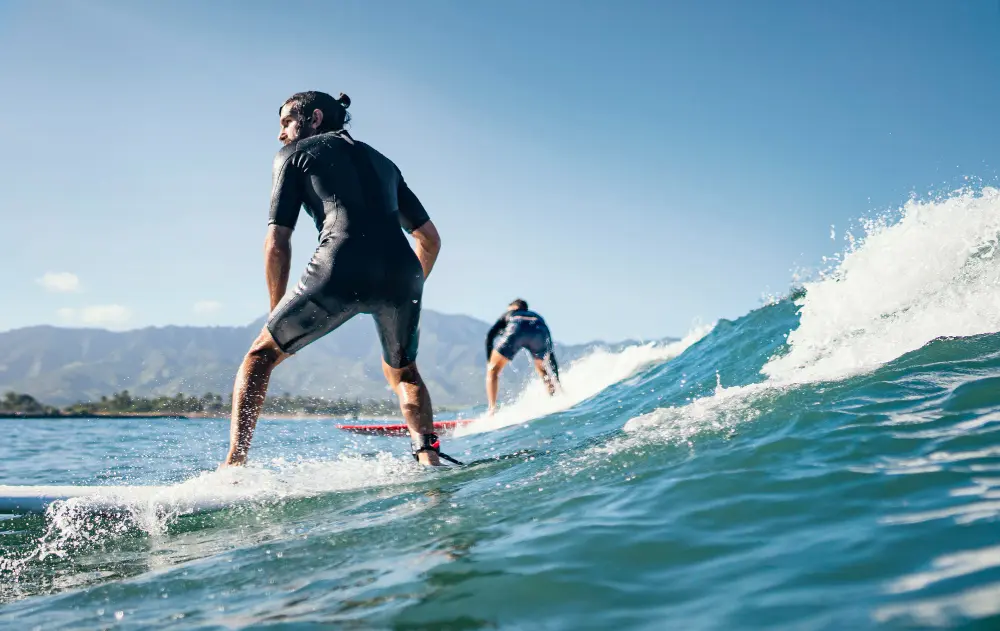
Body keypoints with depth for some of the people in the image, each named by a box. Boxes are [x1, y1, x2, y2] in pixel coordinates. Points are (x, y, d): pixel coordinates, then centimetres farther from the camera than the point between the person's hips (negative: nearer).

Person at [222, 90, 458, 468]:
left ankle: (234, 463, 5)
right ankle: (428, 456, 7)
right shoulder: (381, 161, 32)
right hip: (402, 275, 4)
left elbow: (277, 244, 10)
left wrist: (276, 309, 21)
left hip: (340, 271, -4)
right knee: (401, 372, 29)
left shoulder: (294, 154, 19)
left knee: (262, 354, 17)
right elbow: (430, 239, 28)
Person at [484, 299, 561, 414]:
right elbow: (550, 353, 39)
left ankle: (492, 410, 0)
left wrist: (489, 361, 20)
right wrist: (555, 380, 40)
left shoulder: (508, 314, 40)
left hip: (515, 328, -2)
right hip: (539, 332, 2)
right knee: (542, 368, 29)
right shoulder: (537, 316, 44)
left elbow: (490, 335, 20)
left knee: (493, 370, 14)